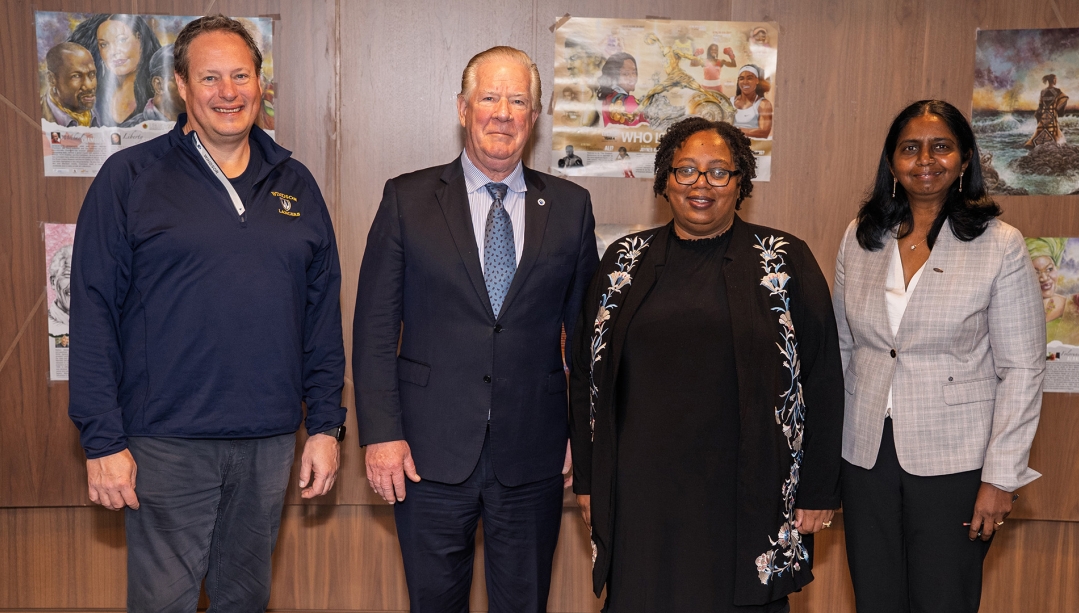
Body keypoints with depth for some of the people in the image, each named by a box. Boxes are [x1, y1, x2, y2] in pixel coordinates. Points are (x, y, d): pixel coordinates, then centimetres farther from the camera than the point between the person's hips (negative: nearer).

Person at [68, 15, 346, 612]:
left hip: (269, 440, 4)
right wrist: (102, 440, -10)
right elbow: (93, 314, -6)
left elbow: (323, 313, 10)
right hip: (166, 444, -3)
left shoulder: (295, 184, 9)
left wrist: (325, 425, 5)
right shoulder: (129, 177, -3)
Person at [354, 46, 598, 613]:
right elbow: (374, 328, -1)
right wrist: (381, 435, -8)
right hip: (430, 453, -1)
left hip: (533, 457, 1)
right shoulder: (407, 200, 1)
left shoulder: (570, 206, 5)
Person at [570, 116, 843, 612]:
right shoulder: (625, 261, 7)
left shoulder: (786, 261, 1)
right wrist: (586, 478, 8)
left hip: (743, 497, -1)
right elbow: (585, 373, 10)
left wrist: (817, 491, -2)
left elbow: (823, 380, 0)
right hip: (640, 497, 2)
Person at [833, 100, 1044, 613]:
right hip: (866, 453, 4)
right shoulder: (859, 237, 4)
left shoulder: (1000, 245, -7)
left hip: (955, 461, -3)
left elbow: (1022, 369, -6)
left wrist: (1001, 477, -10)